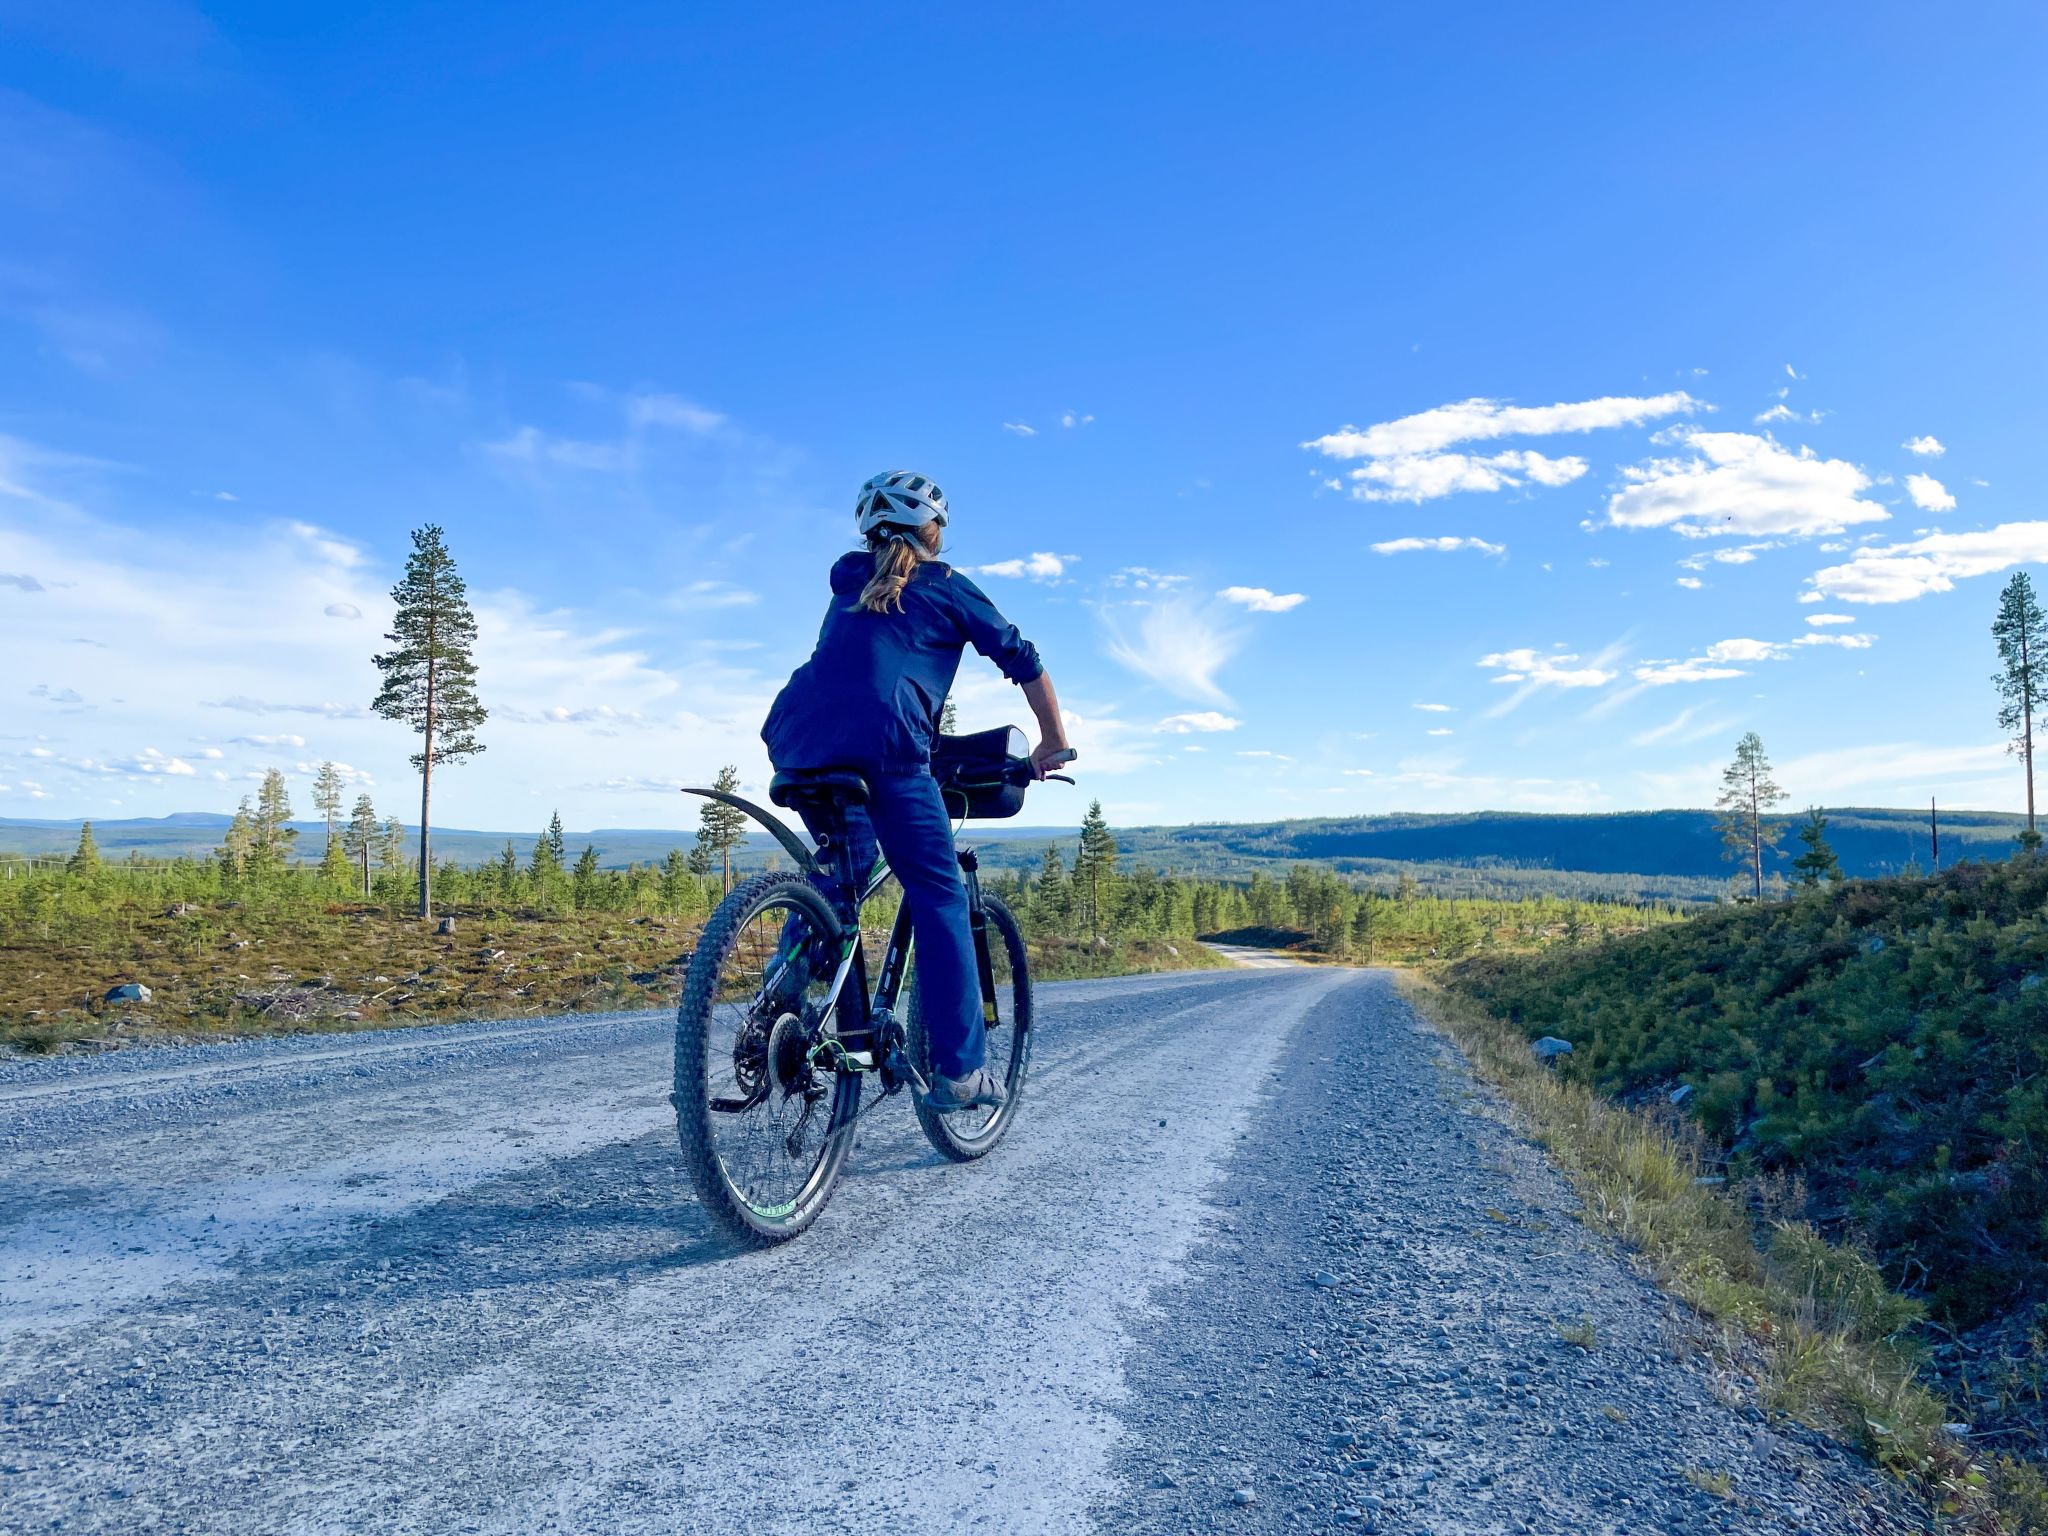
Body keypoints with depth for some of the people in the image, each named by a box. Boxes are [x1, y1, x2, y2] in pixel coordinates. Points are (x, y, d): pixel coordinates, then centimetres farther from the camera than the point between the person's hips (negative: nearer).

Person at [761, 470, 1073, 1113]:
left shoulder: (847, 578, 30)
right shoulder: (948, 588, 18)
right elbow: (1024, 662, 20)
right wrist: (1053, 744, 31)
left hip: (795, 733, 5)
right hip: (881, 740, -5)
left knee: (840, 874, 25)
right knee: (938, 896, 3)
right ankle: (960, 1070, 1)